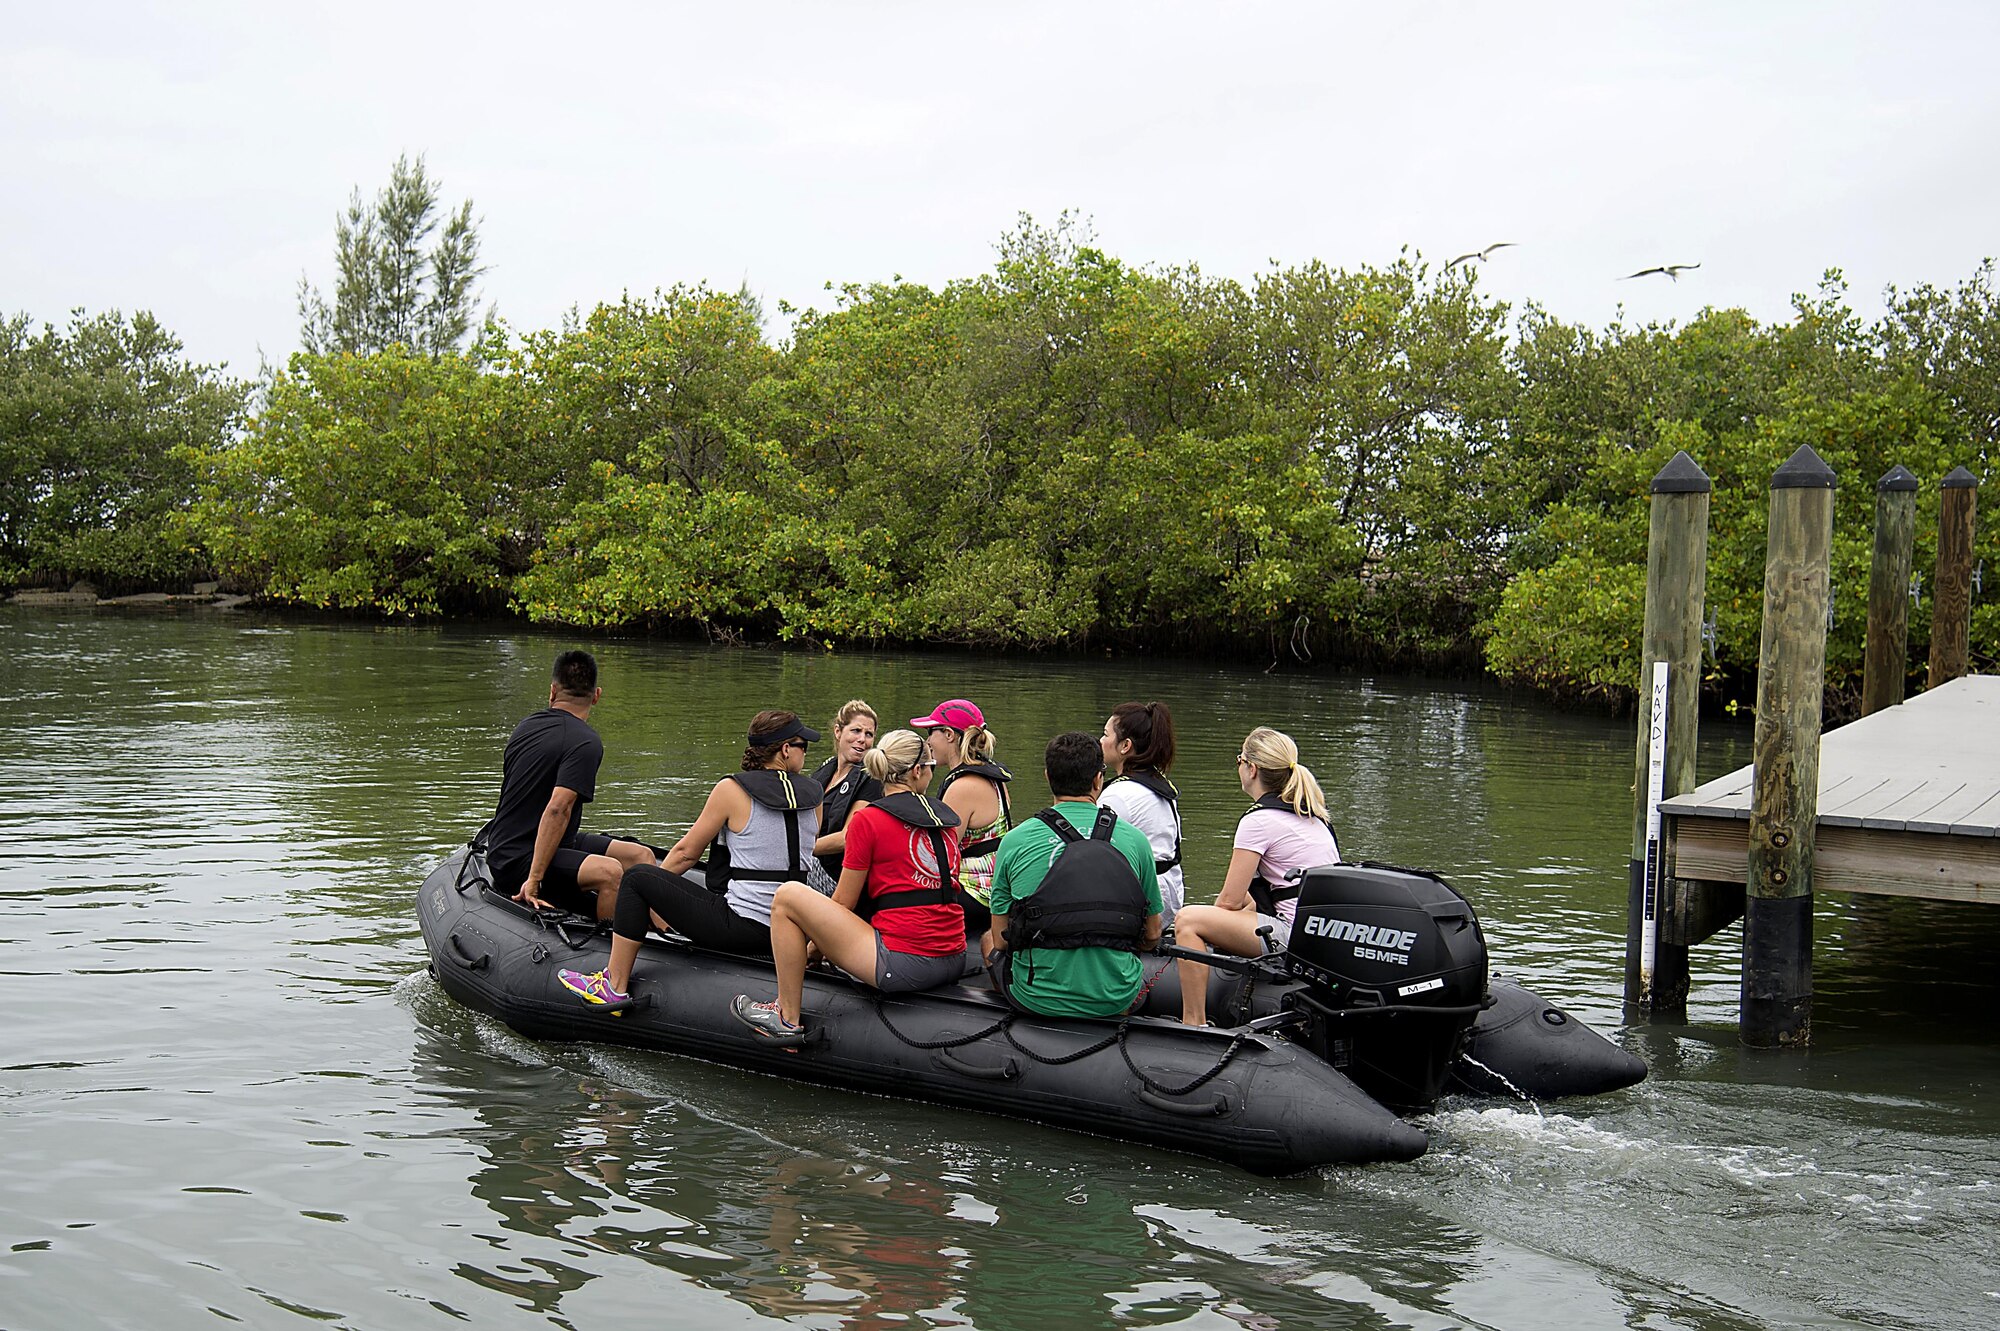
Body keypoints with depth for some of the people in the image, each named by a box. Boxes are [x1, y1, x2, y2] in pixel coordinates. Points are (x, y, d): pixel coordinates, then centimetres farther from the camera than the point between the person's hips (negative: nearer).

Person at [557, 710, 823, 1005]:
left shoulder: (732, 789, -7)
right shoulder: (813, 794, 6)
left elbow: (687, 852, 1)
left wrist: (648, 894, 19)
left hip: (742, 929, -6)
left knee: (636, 878, 5)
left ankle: (613, 988, 8)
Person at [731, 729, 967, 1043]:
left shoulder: (868, 820, -5)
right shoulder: (947, 820, 12)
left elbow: (843, 903, -1)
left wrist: (815, 947, 19)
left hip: (903, 964, -7)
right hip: (954, 963, 7)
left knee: (788, 896, 1)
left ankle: (787, 1019, 7)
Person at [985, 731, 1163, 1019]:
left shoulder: (1015, 841, -4)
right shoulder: (1134, 839, -1)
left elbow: (1001, 940, 2)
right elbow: (1152, 936, 8)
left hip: (1037, 999, -2)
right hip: (1116, 999, 2)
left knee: (988, 941, 30)